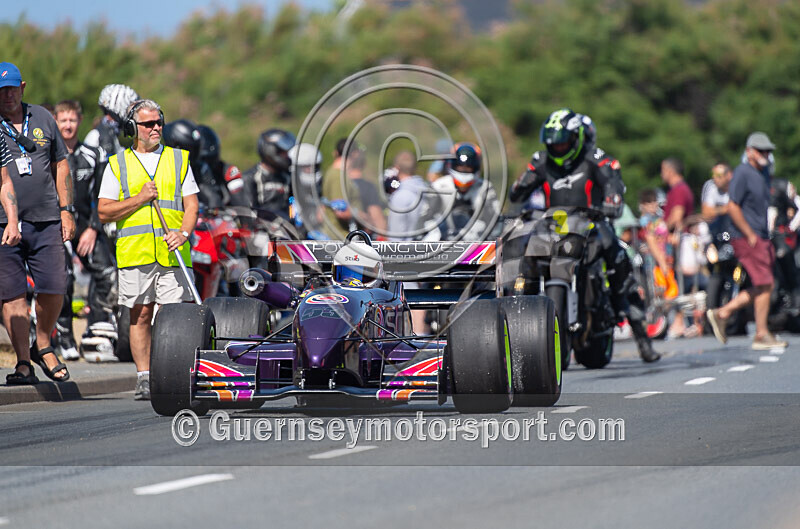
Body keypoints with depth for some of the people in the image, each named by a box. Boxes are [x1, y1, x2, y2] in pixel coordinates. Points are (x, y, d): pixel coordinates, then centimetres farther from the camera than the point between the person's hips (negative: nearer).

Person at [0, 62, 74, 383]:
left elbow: (60, 165, 18)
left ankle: (43, 346, 22)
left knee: (54, 290, -1)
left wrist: (66, 210, 11)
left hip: (46, 221, 2)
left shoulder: (43, 118, 13)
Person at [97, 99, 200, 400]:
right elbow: (104, 212, 5)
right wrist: (139, 199, -7)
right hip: (134, 252, 0)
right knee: (140, 316, 2)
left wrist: (184, 233, -10)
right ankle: (144, 378, 6)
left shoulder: (178, 159, 14)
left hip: (172, 252, 0)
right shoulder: (117, 164, 10)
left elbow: (191, 205, 9)